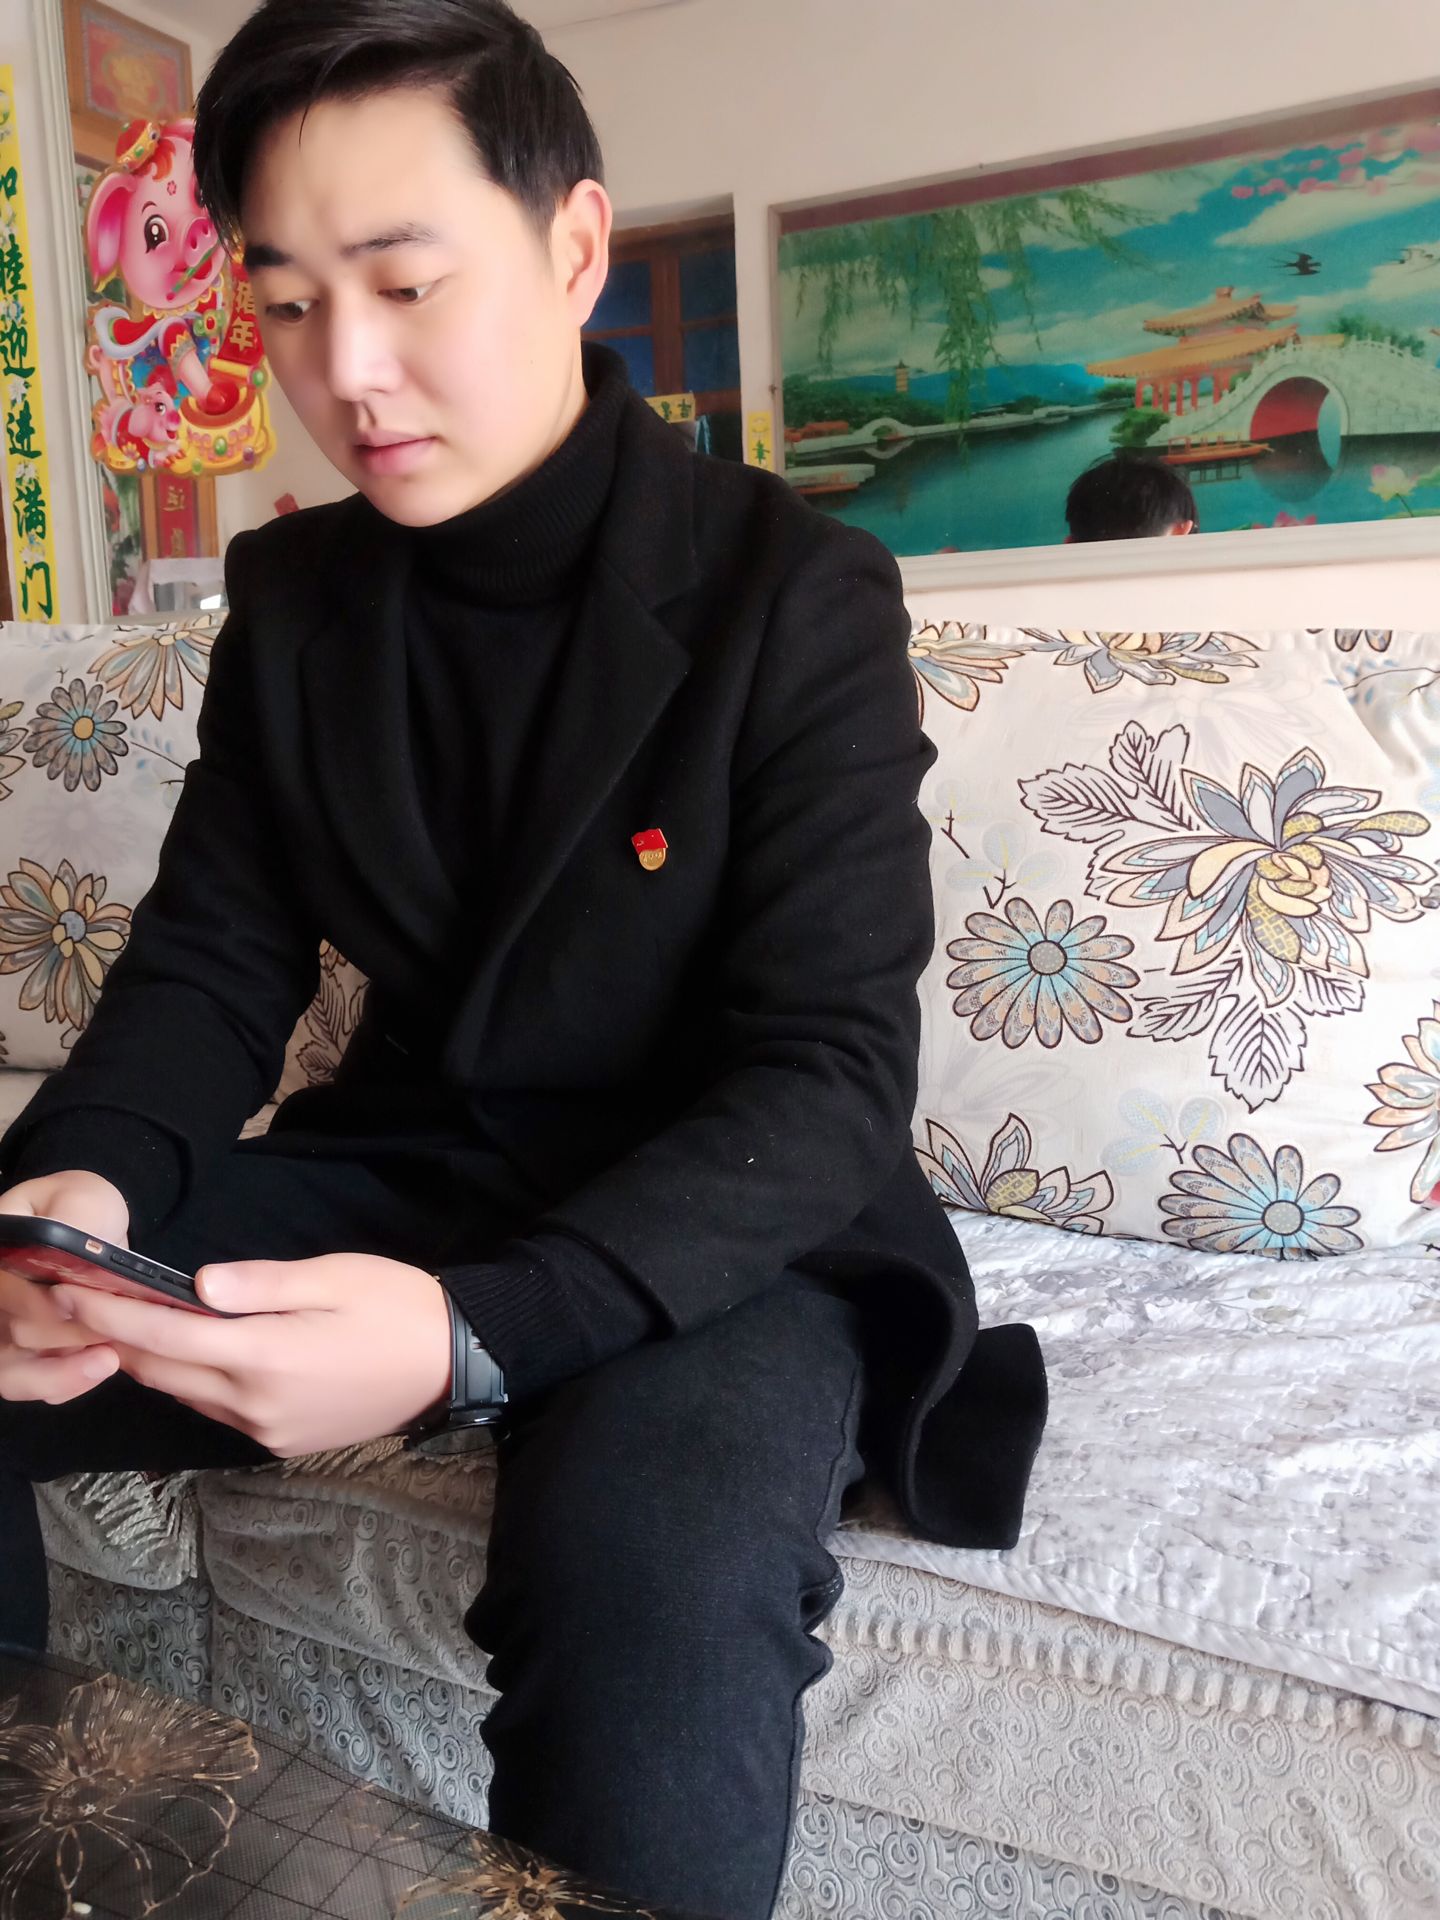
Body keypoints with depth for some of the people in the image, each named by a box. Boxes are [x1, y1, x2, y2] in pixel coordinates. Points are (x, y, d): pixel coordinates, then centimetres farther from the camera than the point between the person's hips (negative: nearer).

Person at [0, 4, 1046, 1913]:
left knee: (654, 1582, -37)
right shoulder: (293, 600, 4)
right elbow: (210, 967, 4)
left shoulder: (795, 594, -12)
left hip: (713, 1227, -4)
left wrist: (474, 1330, -34)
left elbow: (829, 1078, -18)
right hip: (404, 1174, 5)